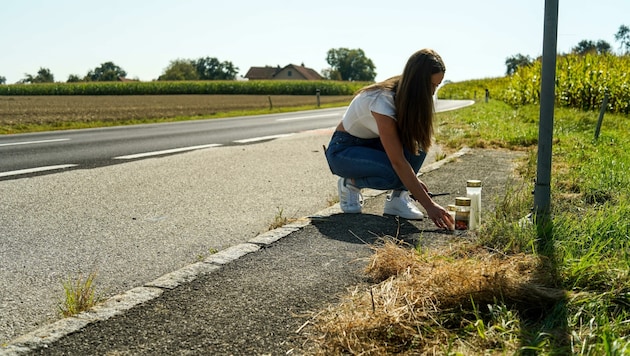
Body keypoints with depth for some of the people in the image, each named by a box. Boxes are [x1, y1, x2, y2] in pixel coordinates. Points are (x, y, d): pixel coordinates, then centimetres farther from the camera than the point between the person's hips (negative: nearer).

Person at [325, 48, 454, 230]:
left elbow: (411, 145, 4)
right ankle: (350, 183, -4)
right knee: (394, 174, -32)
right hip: (343, 150, -7)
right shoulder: (382, 101, -32)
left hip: (371, 144, 7)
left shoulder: (404, 94, -9)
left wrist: (414, 180, -12)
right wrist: (429, 205, -35)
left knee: (416, 143, -20)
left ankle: (397, 198, -11)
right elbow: (398, 161, -35)